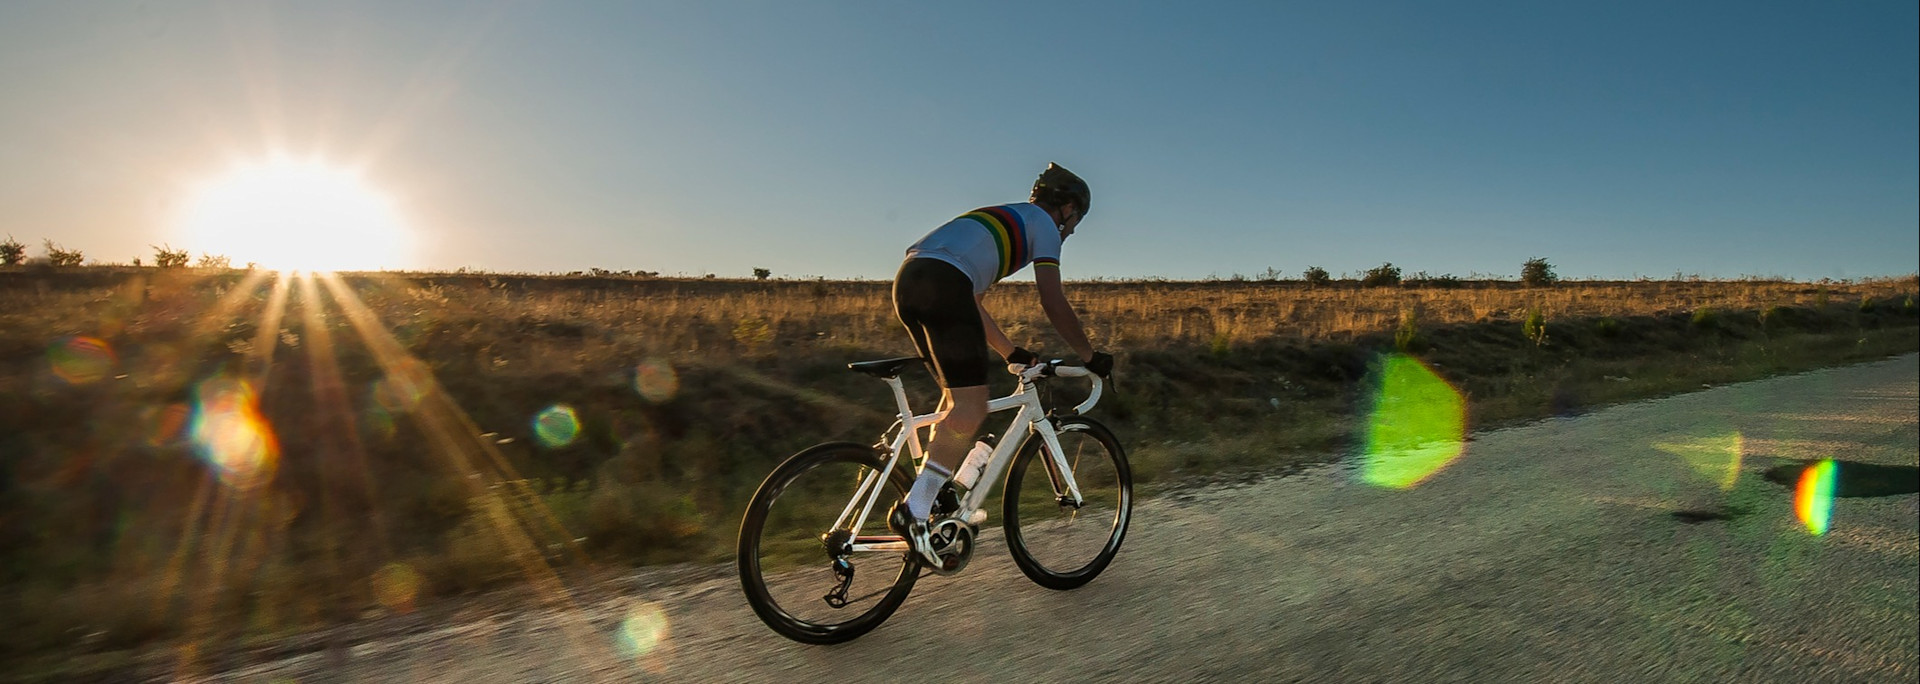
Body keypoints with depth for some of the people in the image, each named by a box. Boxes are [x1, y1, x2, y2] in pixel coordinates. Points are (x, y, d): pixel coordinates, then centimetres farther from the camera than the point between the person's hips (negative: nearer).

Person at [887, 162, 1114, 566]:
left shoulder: (1003, 222, 36)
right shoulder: (1043, 223, 13)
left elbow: (969, 301, 34)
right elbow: (1052, 303, 4)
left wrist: (1011, 353, 35)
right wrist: (1089, 356, 15)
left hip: (908, 281, 9)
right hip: (941, 283, -9)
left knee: (957, 395, 18)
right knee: (971, 407, -9)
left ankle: (942, 496, 20)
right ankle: (915, 510, -13)